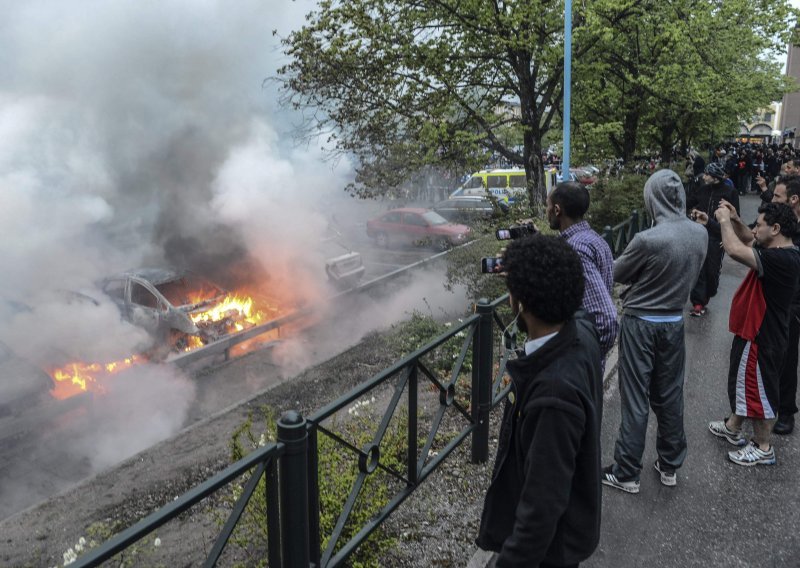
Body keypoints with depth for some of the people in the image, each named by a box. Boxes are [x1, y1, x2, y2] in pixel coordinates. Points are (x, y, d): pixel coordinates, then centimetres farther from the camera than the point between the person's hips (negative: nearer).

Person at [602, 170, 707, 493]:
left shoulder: (648, 240, -24)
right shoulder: (700, 234, -5)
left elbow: (617, 274, -8)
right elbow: (690, 274, 9)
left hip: (640, 323, -5)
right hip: (675, 322, 5)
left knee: (635, 400, 4)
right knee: (670, 396, 16)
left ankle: (626, 473, 14)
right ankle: (670, 465, 30)